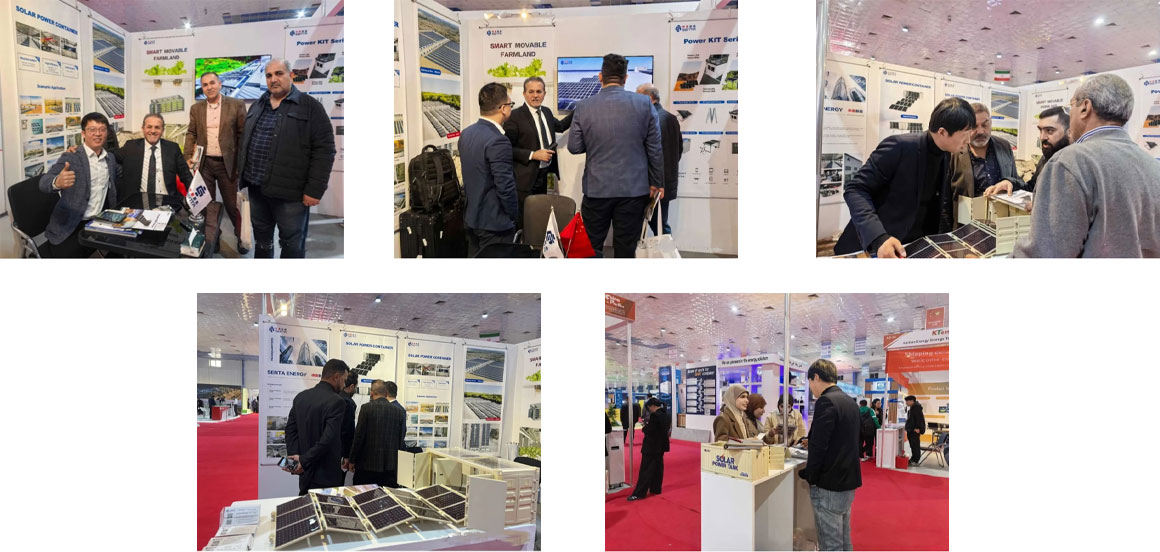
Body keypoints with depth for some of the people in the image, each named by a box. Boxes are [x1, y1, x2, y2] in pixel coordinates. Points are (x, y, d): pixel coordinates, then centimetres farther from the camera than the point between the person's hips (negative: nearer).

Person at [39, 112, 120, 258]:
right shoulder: (70, 157, -5)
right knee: (67, 254, -23)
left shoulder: (111, 158, 11)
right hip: (70, 226, -5)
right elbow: (45, 182, -19)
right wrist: (57, 182, -43)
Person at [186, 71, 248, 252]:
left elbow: (243, 134, -4)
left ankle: (241, 237, 23)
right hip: (204, 163, 3)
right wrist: (188, 157, -3)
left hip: (227, 163, -3)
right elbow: (191, 134, 9)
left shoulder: (237, 105, -4)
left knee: (232, 204, 5)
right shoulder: (196, 108, 7)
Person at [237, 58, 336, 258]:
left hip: (290, 191, -6)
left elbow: (324, 150, -12)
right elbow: (244, 142, 22)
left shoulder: (310, 107, -7)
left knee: (292, 243, 3)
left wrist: (315, 189, -16)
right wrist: (242, 176, 16)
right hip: (257, 187, 6)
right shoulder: (256, 106, 14)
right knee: (261, 237, 18)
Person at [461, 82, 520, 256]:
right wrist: (513, 215, -7)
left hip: (471, 217, 8)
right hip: (494, 223, -8)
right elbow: (505, 187, -21)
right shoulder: (497, 141, -22)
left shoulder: (466, 134, 4)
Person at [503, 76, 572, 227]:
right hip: (525, 179, -7)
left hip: (543, 175, 7)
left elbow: (560, 126, 30)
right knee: (523, 223, -2)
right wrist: (533, 155, -20)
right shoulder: (515, 116, -13)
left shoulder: (546, 112, 10)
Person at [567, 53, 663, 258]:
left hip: (597, 188, 0)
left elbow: (574, 147, 1)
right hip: (634, 188, 0)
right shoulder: (644, 104, -4)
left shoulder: (584, 106, -5)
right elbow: (655, 148, 0)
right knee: (626, 248, 7)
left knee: (592, 248, 11)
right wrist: (657, 182, 11)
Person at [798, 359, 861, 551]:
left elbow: (818, 445, -21)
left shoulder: (826, 402, -17)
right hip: (848, 480, 9)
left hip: (829, 484, -9)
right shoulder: (850, 402, 10)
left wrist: (809, 476, -10)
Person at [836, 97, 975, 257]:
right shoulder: (900, 146, -16)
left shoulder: (945, 155, 7)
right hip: (880, 249, -6)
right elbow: (856, 190, -19)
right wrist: (879, 238, -31)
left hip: (918, 247, 6)